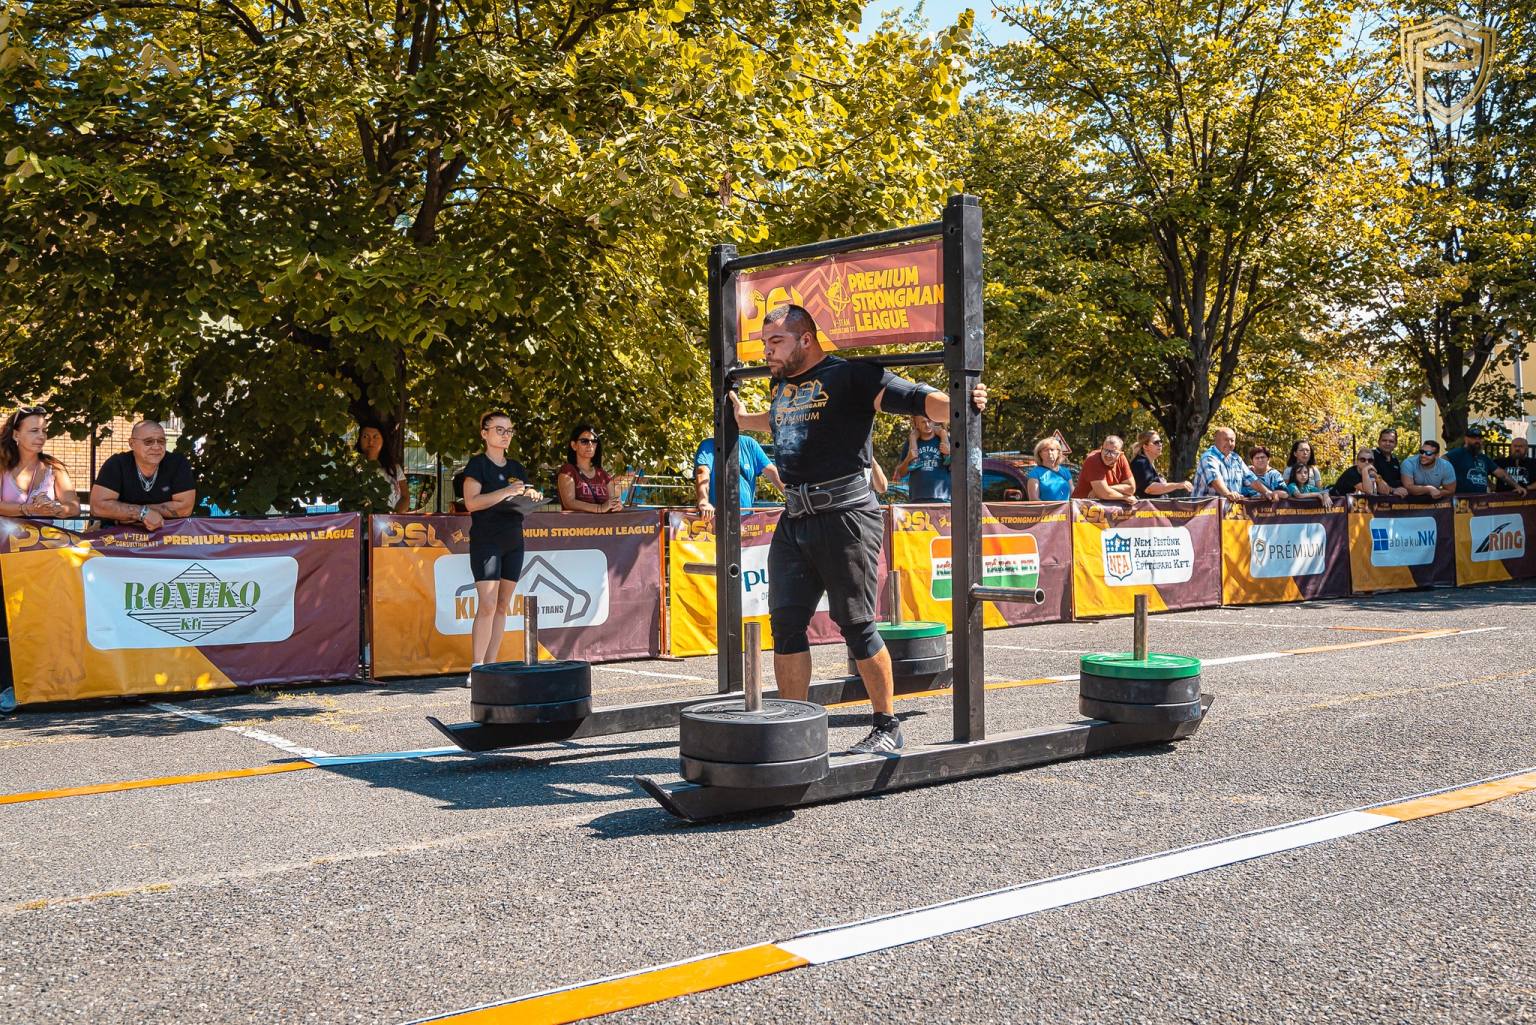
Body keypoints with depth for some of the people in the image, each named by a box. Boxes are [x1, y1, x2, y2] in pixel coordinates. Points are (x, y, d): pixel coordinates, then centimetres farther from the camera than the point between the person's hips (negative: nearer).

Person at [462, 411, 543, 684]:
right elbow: (471, 502, -13)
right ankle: (476, 668, -13)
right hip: (486, 541, -7)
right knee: (487, 605, -15)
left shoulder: (517, 468, 16)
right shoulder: (478, 464, -2)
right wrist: (506, 492, -19)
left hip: (513, 542, 7)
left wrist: (531, 497, 0)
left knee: (503, 606, 6)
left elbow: (523, 503, 22)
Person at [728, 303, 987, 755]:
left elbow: (911, 397, -19)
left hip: (844, 515, -8)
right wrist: (742, 419, 52)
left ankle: (887, 726, 13)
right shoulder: (780, 387, 17)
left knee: (855, 624, -2)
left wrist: (957, 406, -36)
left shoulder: (849, 376, -7)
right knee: (786, 623, 6)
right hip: (794, 519, 8)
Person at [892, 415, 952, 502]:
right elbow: (900, 474, 13)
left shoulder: (944, 439, 8)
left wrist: (949, 453, -10)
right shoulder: (911, 442, 15)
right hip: (918, 499, 2)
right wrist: (908, 459, -4)